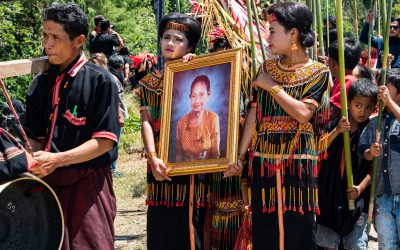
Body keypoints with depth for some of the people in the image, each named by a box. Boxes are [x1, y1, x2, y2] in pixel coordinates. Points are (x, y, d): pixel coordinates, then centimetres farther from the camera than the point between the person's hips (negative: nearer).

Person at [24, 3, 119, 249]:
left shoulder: (99, 80, -7)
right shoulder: (40, 84, 9)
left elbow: (105, 141, -11)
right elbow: (35, 137, 14)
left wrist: (57, 159, -19)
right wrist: (31, 160, -8)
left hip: (88, 183, -5)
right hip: (47, 182, 5)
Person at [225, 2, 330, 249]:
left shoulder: (318, 72, -2)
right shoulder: (267, 68, 9)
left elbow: (303, 113, -16)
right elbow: (254, 114, 5)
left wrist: (272, 86, -8)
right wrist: (239, 156, -2)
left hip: (297, 162, -3)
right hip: (263, 161, 3)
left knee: (298, 230, 0)